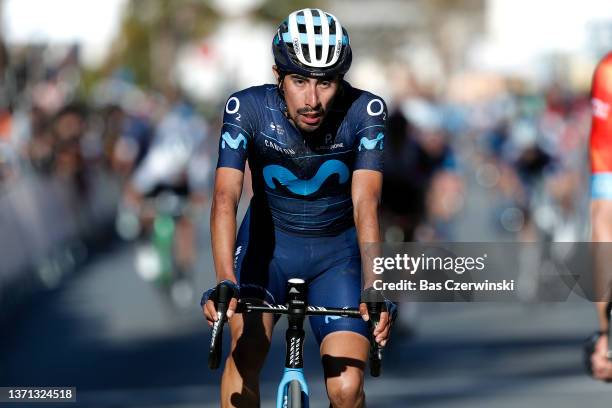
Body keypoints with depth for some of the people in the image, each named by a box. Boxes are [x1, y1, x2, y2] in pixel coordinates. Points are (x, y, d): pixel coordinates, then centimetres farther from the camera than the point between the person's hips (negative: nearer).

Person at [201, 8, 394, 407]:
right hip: (269, 243, 0)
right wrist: (225, 281, -47)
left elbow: (365, 203, -30)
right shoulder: (248, 109, -22)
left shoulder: (365, 112, -22)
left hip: (337, 252, 0)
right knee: (247, 348, -24)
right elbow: (226, 197, -32)